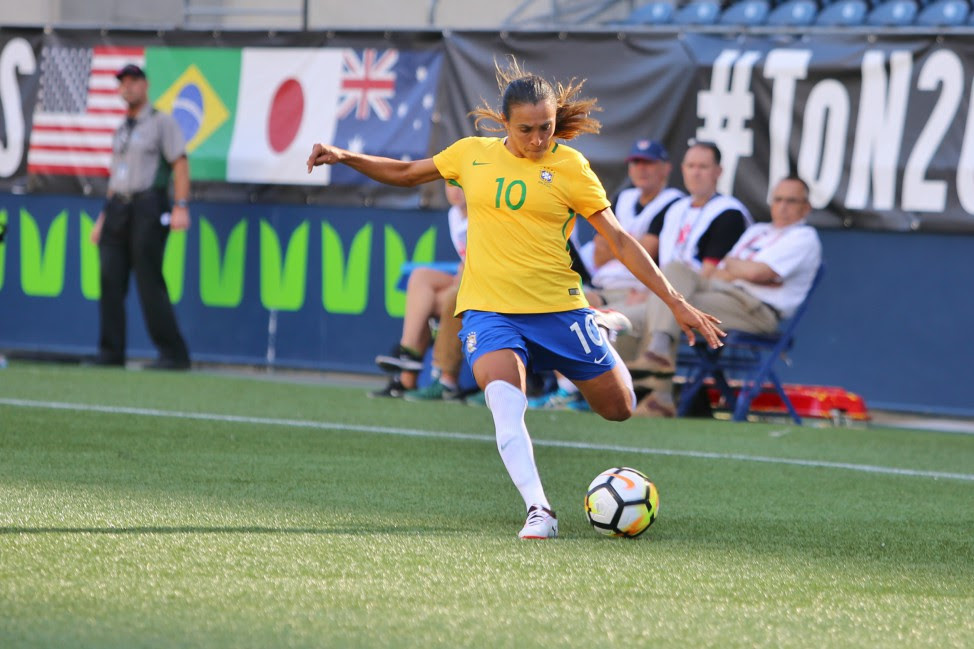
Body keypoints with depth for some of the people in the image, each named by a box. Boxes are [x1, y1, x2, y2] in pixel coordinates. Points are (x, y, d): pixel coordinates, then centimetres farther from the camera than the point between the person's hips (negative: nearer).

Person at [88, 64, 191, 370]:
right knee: (111, 281, 1)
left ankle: (174, 354, -9)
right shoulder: (122, 130, 22)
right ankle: (111, 353, 5)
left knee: (150, 284, -12)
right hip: (118, 210, 7)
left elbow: (180, 163, -9)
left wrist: (181, 207, -20)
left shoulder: (161, 122, 0)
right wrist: (104, 217, 19)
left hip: (148, 209, -7)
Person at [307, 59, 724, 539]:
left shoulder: (569, 166, -3)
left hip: (557, 308, 0)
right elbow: (405, 173, 21)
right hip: (489, 309, 0)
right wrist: (345, 157, 7)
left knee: (620, 408, 10)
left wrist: (676, 302, -6)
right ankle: (538, 511, -30)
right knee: (506, 405, -28)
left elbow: (618, 239, -2)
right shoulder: (473, 154, 4)